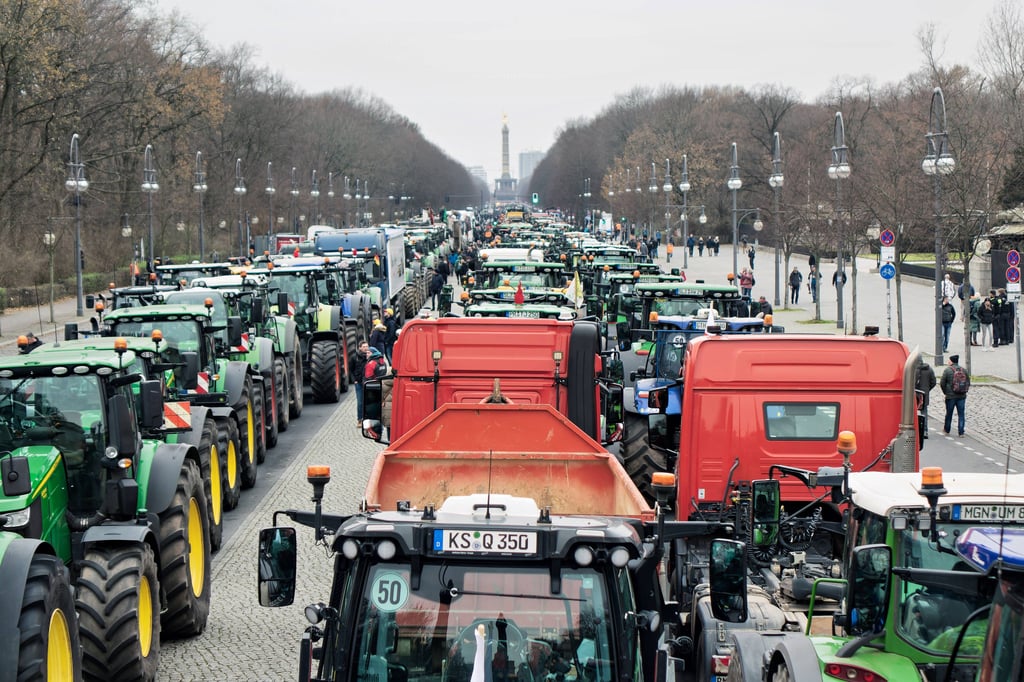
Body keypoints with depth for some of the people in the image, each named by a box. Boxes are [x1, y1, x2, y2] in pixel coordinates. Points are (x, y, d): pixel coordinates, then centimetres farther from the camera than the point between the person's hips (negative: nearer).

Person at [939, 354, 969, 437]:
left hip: (950, 396, -3)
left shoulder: (947, 370, -8)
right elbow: (968, 382, 8)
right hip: (962, 396, 3)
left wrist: (945, 392, 5)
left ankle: (946, 430, 22)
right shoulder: (963, 370, 5)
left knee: (949, 414, 10)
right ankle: (961, 432, 2)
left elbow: (942, 383, -8)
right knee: (961, 414, 5)